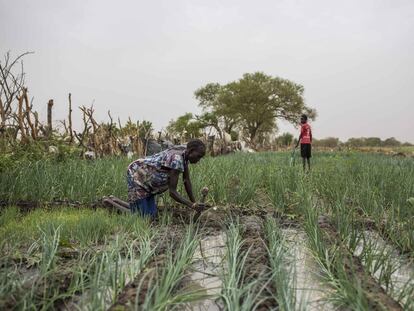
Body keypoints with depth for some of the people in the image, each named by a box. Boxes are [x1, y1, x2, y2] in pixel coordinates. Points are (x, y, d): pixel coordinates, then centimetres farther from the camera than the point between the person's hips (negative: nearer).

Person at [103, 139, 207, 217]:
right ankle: (109, 201, 9)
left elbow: (187, 180, 4)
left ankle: (115, 200, 23)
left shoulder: (185, 153, -3)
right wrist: (192, 205, -28)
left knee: (152, 214, 9)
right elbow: (172, 192, -27)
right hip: (137, 176, -9)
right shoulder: (176, 160, -31)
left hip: (145, 178, 9)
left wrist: (194, 202, 2)